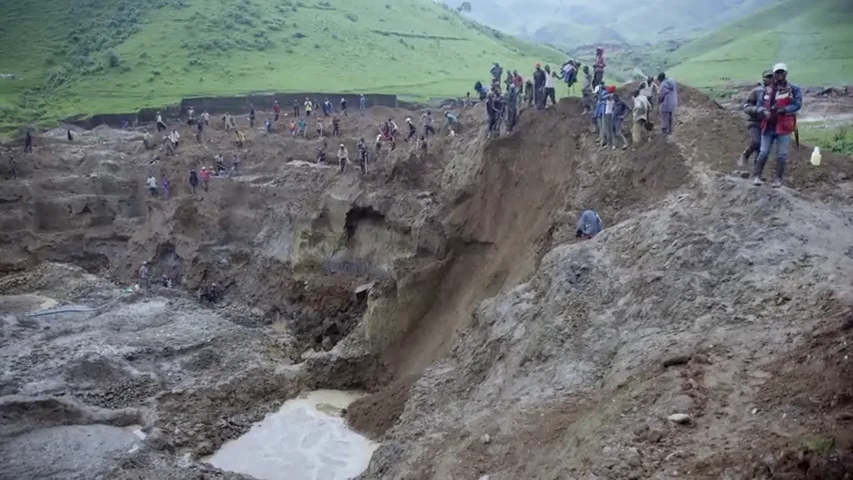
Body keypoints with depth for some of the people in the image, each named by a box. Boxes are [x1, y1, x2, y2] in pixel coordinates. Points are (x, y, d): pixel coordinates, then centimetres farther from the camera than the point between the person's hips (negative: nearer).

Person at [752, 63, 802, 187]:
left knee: (782, 154, 4)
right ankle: (756, 176, 4)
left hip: (783, 127, -3)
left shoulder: (794, 89, -2)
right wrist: (765, 111, -6)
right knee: (763, 152, 1)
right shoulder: (768, 90, 11)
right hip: (768, 126, 3)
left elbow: (798, 105, -10)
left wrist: (783, 109, -25)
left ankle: (778, 179, 11)